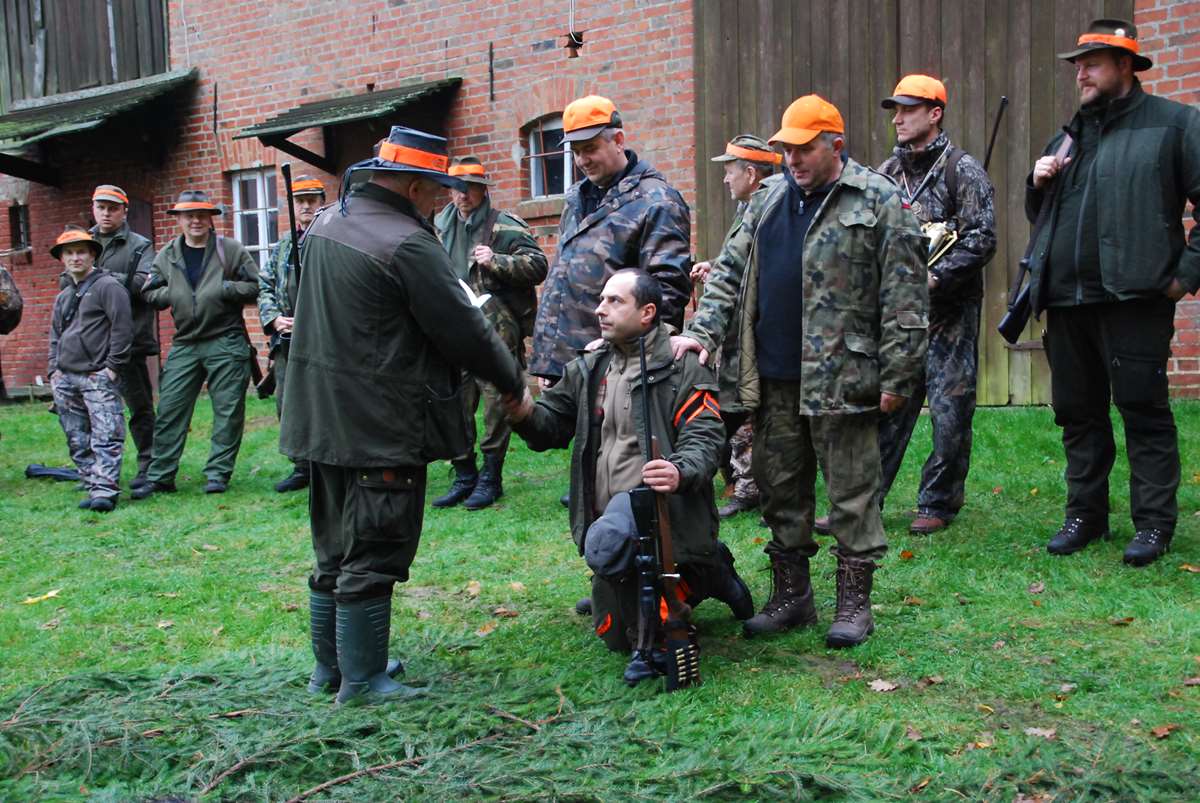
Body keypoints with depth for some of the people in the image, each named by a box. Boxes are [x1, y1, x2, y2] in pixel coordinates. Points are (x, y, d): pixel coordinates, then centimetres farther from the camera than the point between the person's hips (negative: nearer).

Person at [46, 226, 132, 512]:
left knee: (106, 437, -12)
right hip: (66, 378, 8)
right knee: (77, 440, 8)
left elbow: (123, 327, -9)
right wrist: (54, 370, 14)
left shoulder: (107, 286, -3)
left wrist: (113, 367, -11)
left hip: (98, 377, -8)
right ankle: (94, 487, 13)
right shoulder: (63, 297, 21)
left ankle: (105, 491, -16)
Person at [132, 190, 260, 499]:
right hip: (184, 345, 3)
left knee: (228, 410, 1)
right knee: (169, 410, 2)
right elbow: (149, 294, 12)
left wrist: (225, 290, -13)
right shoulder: (166, 256, 11)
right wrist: (173, 294, -5)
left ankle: (218, 473, 11)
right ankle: (160, 476, 9)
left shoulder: (231, 250, 1)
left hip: (226, 343, -3)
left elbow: (256, 287, 0)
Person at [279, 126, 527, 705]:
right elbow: (466, 334, -15)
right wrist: (514, 382, 1)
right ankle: (362, 682, 13)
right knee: (372, 558, 2)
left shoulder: (326, 223, 8)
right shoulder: (407, 245, -20)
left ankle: (329, 667, 31)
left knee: (335, 551, 19)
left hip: (323, 418, 9)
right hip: (381, 429, -9)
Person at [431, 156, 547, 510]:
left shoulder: (505, 226, -4)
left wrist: (497, 261, -21)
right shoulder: (442, 226, 16)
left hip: (497, 331, -6)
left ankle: (490, 478, 10)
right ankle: (464, 477, 20)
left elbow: (537, 265, -10)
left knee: (496, 402, -1)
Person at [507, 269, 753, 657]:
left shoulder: (683, 367, -2)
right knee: (616, 638, 11)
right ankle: (702, 578, 34)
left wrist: (680, 472, -35)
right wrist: (524, 413, -11)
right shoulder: (587, 370, 15)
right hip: (609, 522, 7)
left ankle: (706, 571, -7)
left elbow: (704, 438, -13)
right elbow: (550, 428, 13)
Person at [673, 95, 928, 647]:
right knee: (779, 490, 13)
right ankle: (791, 596, 26)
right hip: (773, 378, 6)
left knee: (851, 493, 3)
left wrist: (897, 375, -10)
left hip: (841, 377, -6)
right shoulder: (767, 202, 14)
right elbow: (730, 271, 16)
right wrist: (704, 330, 1)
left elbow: (905, 295, -7)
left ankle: (854, 602, 16)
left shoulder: (879, 202, -4)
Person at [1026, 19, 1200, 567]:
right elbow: (1038, 215, 27)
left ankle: (1153, 524, 8)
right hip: (1066, 300, 6)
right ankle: (1085, 516, 22)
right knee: (1078, 413, 11)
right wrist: (1038, 184, 6)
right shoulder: (1069, 135, 20)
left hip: (1134, 298, -6)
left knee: (1144, 410, -2)